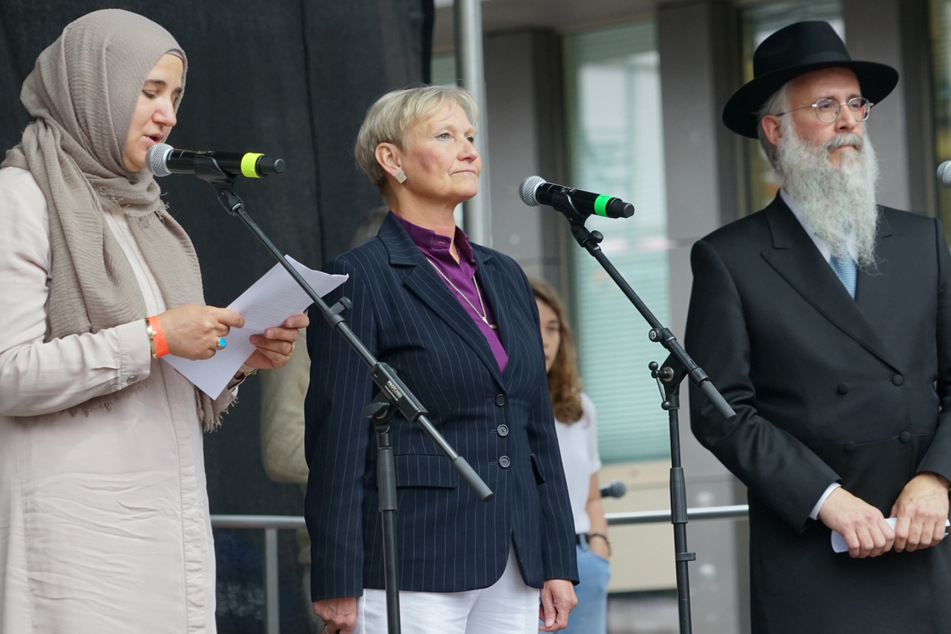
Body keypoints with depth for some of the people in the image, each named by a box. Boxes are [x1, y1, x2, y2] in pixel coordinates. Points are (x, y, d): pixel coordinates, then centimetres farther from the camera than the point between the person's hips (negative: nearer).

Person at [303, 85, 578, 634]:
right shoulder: (362, 278, -4)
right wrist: (338, 584, -13)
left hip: (513, 567, 7)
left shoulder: (504, 275, 17)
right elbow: (336, 437, -8)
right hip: (412, 568, -6)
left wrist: (559, 562, 13)